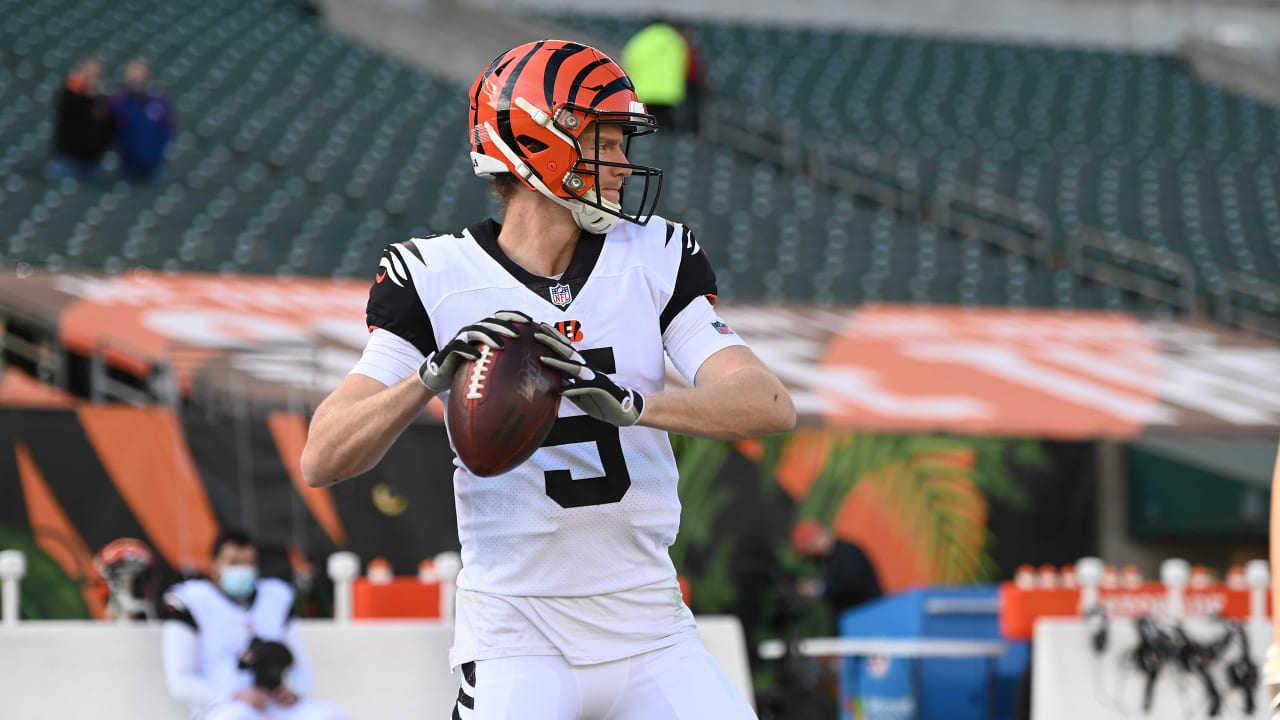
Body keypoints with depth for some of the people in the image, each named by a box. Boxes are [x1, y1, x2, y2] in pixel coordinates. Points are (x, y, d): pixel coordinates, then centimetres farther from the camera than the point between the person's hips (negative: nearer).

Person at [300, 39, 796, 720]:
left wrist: (628, 401, -28)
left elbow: (771, 405, -11)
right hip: (514, 632, -3)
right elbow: (321, 460, -11)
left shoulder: (655, 259, 3)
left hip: (648, 628, 3)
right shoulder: (437, 277, -4)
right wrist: (432, 375, -28)